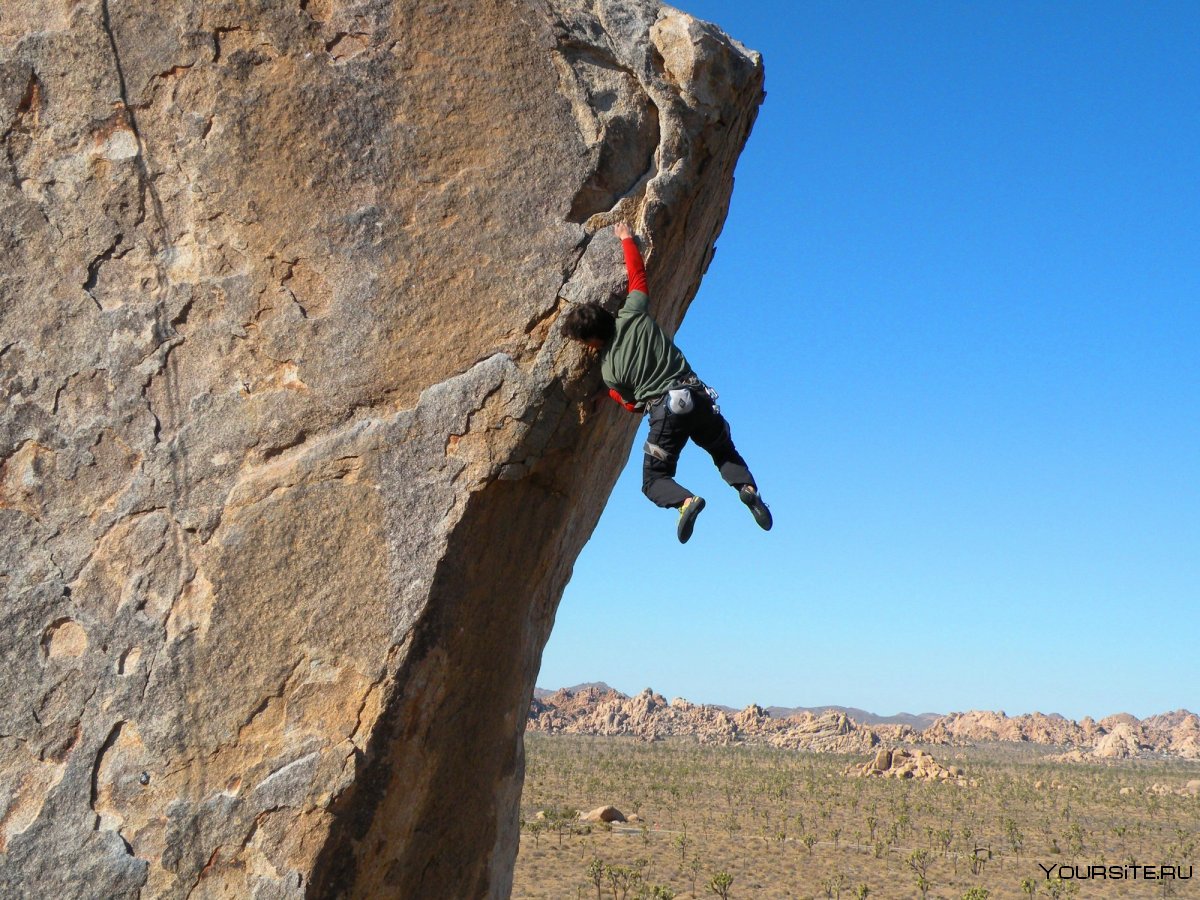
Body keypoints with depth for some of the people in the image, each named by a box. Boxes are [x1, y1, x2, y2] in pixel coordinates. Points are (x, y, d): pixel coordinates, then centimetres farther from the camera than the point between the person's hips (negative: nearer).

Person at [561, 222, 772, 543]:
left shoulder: (609, 370, -3)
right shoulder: (633, 314, 1)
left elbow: (631, 404, 9)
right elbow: (638, 274, 14)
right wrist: (626, 239, 27)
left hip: (665, 412, -5)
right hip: (698, 397, 5)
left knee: (653, 481, 10)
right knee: (725, 452, 26)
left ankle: (685, 500, -23)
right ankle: (748, 487, -6)